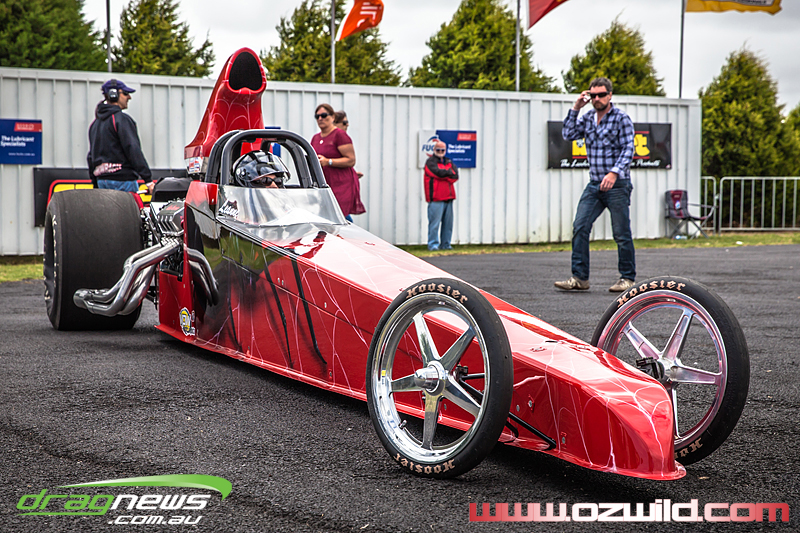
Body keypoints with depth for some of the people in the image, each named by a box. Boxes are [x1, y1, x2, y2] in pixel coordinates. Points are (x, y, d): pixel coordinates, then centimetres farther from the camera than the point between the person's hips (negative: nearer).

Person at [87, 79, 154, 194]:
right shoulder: (122, 119, -9)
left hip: (101, 180, 9)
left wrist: (96, 184, 25)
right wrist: (148, 180, -18)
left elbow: (91, 157, 21)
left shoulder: (95, 124, 18)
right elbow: (133, 151, -17)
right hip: (122, 179, -8)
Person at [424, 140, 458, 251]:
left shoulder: (449, 162, 20)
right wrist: (449, 172, -1)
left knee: (448, 222, 7)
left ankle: (445, 244, 13)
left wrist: (444, 174, -10)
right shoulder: (430, 162, 0)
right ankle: (433, 244, -5)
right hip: (436, 198, -7)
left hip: (448, 197, 7)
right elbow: (438, 172, -17)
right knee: (435, 222, -9)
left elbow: (455, 175, 4)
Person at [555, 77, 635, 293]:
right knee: (579, 228, -4)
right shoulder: (587, 118, 12)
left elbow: (628, 150, -12)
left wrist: (614, 172, -26)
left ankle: (627, 278, 11)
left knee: (621, 234, 0)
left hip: (617, 184, -5)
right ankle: (579, 278, -1)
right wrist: (575, 109, -2)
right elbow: (568, 135, 3)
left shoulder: (621, 119, -5)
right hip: (594, 185, 5)